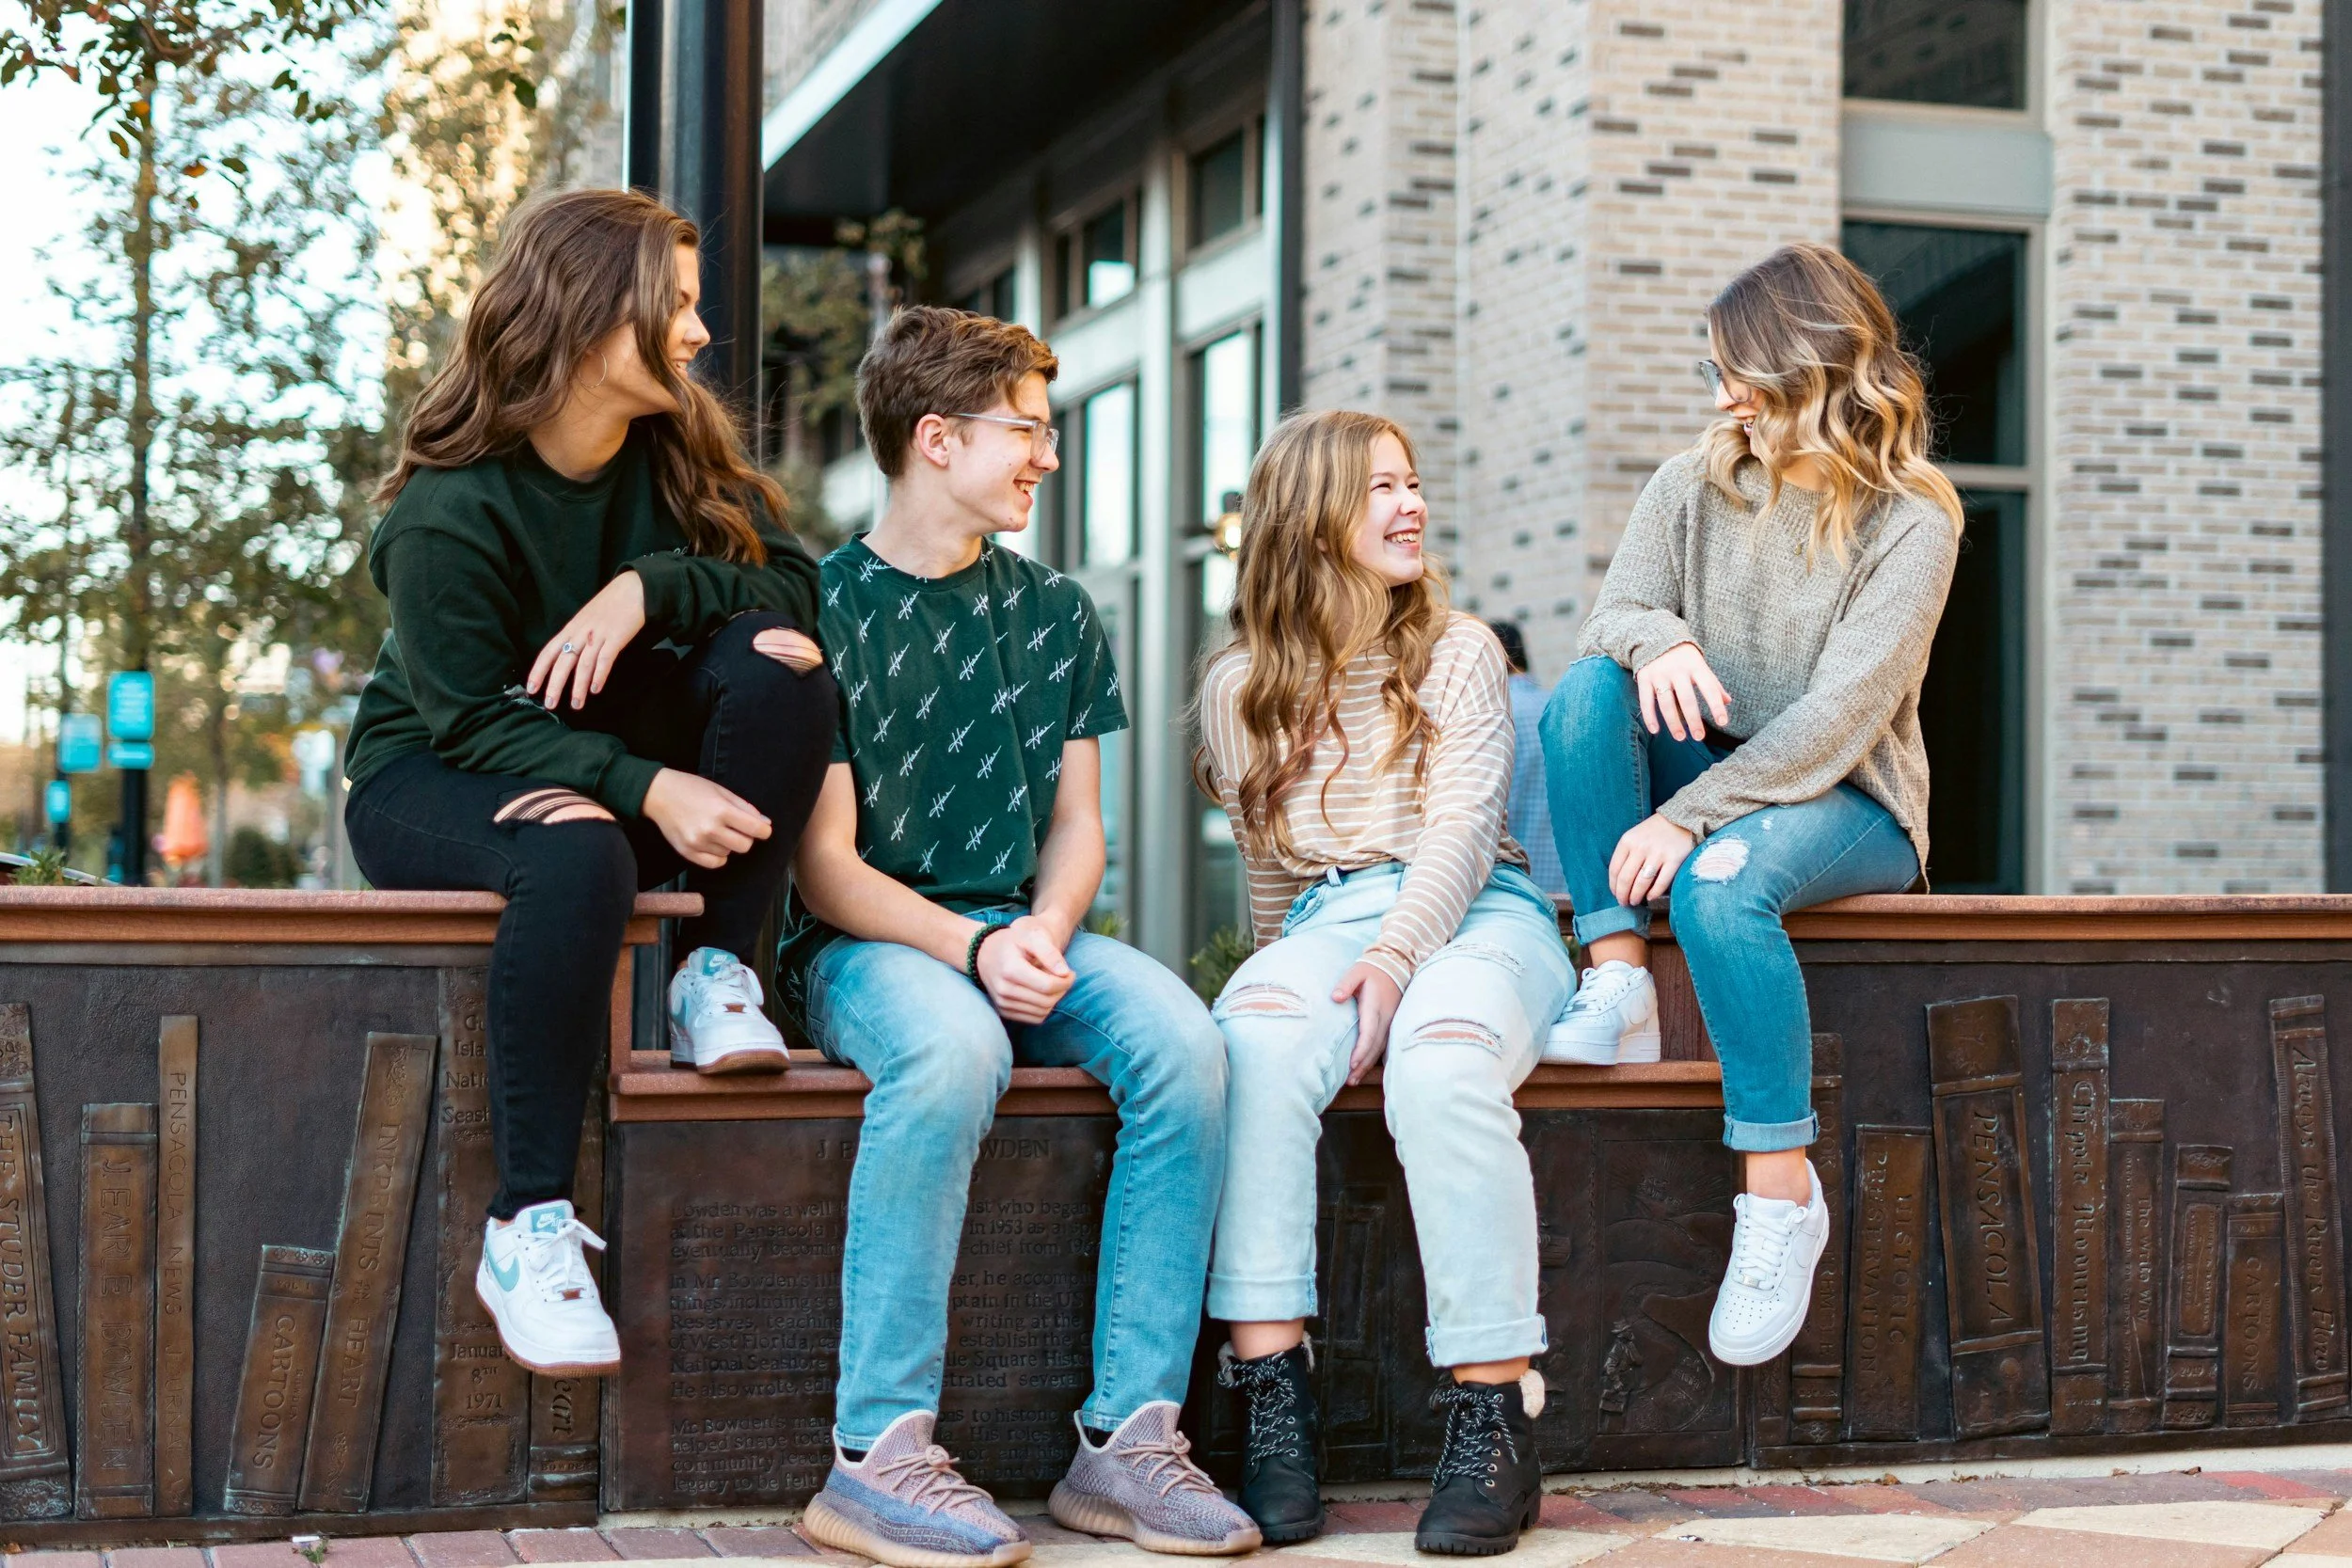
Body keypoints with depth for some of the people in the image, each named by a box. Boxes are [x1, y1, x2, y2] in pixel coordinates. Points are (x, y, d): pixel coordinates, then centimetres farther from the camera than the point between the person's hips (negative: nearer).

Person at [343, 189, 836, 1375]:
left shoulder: (679, 445, -3)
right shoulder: (449, 511, -21)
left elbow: (789, 582, -10)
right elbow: (475, 720, -23)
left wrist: (649, 588, -28)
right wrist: (645, 790, -35)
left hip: (616, 750, 5)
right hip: (431, 777, -5)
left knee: (781, 668, -23)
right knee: (577, 858, -40)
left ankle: (715, 974, -15)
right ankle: (527, 1226, -34)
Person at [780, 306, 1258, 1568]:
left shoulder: (1057, 614, 13)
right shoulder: (825, 609, -3)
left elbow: (1075, 826, 13)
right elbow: (825, 865, -7)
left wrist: (1042, 931, -8)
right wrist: (967, 946, -20)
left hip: (1024, 932, 5)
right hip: (863, 944, -5)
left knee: (1180, 1039, -26)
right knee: (952, 1044, -38)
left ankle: (1127, 1436, -23)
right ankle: (878, 1454, -32)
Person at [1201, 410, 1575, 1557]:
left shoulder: (1457, 650, 11)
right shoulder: (1243, 686, 15)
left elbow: (1462, 828, -3)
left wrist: (1394, 958, -20)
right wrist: (1294, 976, 11)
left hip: (1475, 916, -1)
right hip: (1328, 924, 1)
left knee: (1440, 1059, -37)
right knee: (1258, 1036, -35)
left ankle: (1495, 1413, -33)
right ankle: (1273, 1393, -35)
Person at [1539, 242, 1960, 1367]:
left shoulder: (1910, 519, -11)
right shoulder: (1693, 486, 5)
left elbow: (1842, 708, -20)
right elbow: (1611, 616, -3)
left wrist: (1689, 817, -27)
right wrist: (1657, 641, -29)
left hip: (1848, 804, -5)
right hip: (1710, 781, 5)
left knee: (1720, 883, -37)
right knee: (1588, 690, -23)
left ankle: (1781, 1190, -26)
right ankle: (1617, 988, -23)